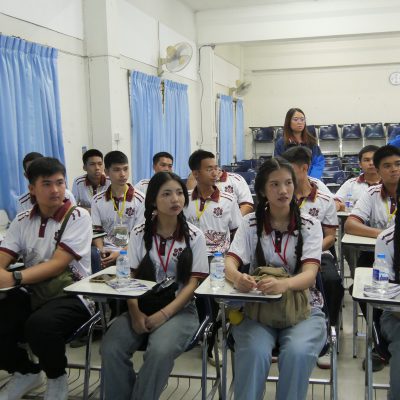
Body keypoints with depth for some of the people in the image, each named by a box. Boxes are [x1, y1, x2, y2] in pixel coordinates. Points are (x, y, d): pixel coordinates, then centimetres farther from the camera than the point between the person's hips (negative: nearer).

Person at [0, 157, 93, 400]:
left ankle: (57, 379, 0)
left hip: (71, 295, -5)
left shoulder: (78, 217, -6)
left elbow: (58, 264, -16)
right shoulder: (23, 221, 9)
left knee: (40, 325, -35)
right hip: (32, 294, 5)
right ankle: (26, 373, 14)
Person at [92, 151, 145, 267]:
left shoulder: (140, 199, -2)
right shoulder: (97, 200, 8)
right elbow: (97, 230, 11)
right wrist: (101, 250, -8)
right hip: (107, 253, 3)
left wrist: (121, 253, -15)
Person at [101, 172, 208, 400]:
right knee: (111, 349, -24)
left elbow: (193, 283, -5)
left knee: (160, 351, -32)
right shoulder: (139, 233, 4)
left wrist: (164, 314, -17)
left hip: (180, 309, -2)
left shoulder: (194, 236, -2)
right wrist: (135, 313, -16)